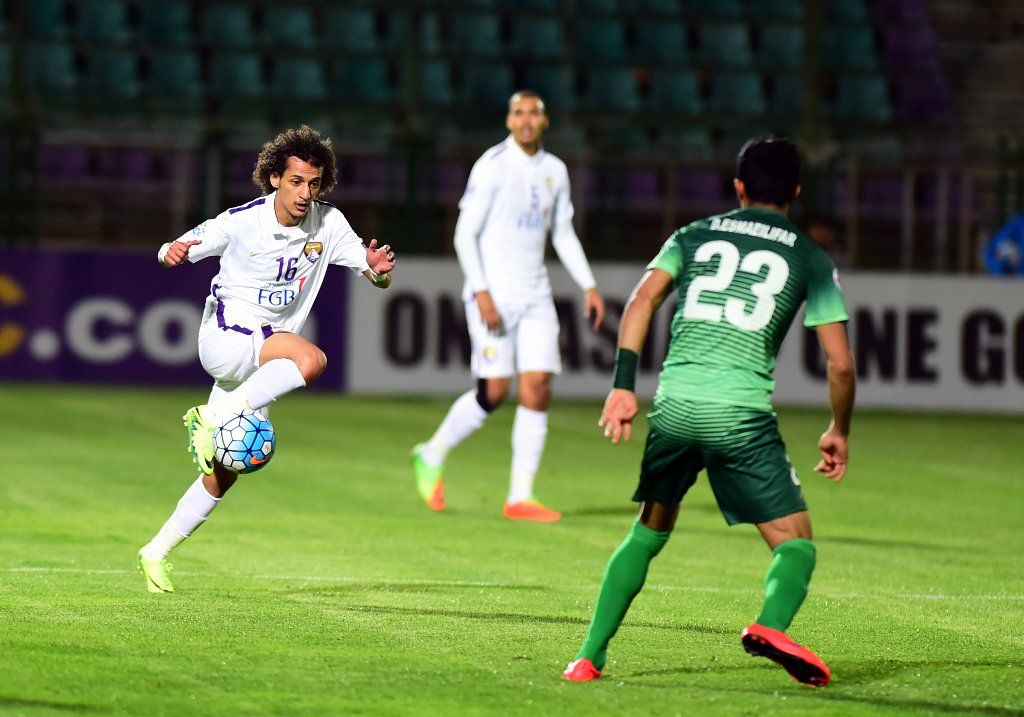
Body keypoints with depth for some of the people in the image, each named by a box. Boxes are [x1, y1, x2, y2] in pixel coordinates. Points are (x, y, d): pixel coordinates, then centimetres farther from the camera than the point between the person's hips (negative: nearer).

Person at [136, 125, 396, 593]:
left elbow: (377, 277, 2)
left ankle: (156, 553, 15)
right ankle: (210, 418, -28)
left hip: (267, 356, 5)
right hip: (225, 338, -5)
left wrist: (379, 268, -23)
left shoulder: (329, 224, -1)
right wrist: (172, 253, -28)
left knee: (224, 472, 3)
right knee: (312, 359, -33)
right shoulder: (242, 222, -11)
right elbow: (174, 251, -3)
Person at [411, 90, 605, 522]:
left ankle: (520, 497, -2)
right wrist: (482, 292, -18)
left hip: (535, 295, 5)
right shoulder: (492, 166, -8)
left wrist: (589, 286, 11)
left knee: (538, 389, -5)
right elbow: (465, 234, -9)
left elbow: (564, 235, 20)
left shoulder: (555, 171, 10)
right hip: (493, 293, -5)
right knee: (494, 392, -8)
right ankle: (432, 456, 17)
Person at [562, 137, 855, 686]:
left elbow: (643, 298, 1)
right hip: (743, 414, -3)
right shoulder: (809, 259, 11)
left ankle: (590, 656, 16)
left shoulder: (695, 236, 17)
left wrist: (623, 386, -2)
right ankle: (772, 624, -26)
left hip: (673, 407, 3)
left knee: (648, 533, 21)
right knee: (795, 541, 5)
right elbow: (840, 363, 6)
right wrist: (838, 432, 21)